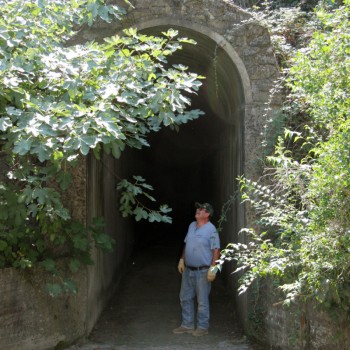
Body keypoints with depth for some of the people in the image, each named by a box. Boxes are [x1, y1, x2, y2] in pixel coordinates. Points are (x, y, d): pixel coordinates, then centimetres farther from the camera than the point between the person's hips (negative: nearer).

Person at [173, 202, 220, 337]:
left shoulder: (211, 229, -15)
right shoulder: (192, 226, 8)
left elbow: (216, 250, -16)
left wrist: (212, 268, -21)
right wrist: (182, 260, 14)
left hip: (202, 271, -8)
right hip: (188, 270, 8)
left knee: (202, 301, 2)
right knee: (185, 298, 14)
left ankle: (202, 327, 14)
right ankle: (187, 325, 25)